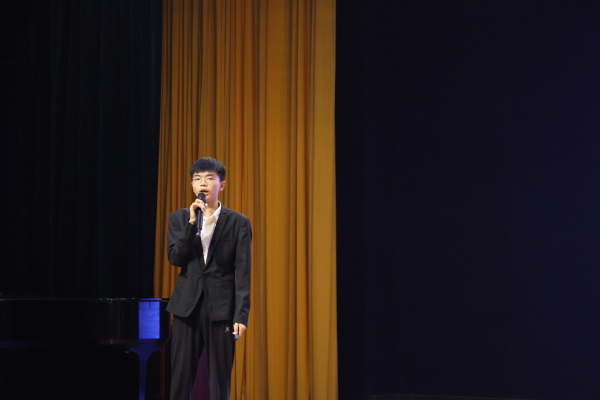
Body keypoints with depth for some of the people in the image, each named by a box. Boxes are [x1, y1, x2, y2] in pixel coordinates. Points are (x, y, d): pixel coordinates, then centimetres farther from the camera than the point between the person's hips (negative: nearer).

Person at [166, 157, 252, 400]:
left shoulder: (238, 222, 1)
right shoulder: (179, 218, 8)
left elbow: (243, 272, -3)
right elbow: (175, 259, -4)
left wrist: (241, 315, -10)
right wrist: (192, 223, -14)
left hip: (221, 308, -2)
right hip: (187, 306, 2)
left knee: (220, 380, 2)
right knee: (181, 377, 3)